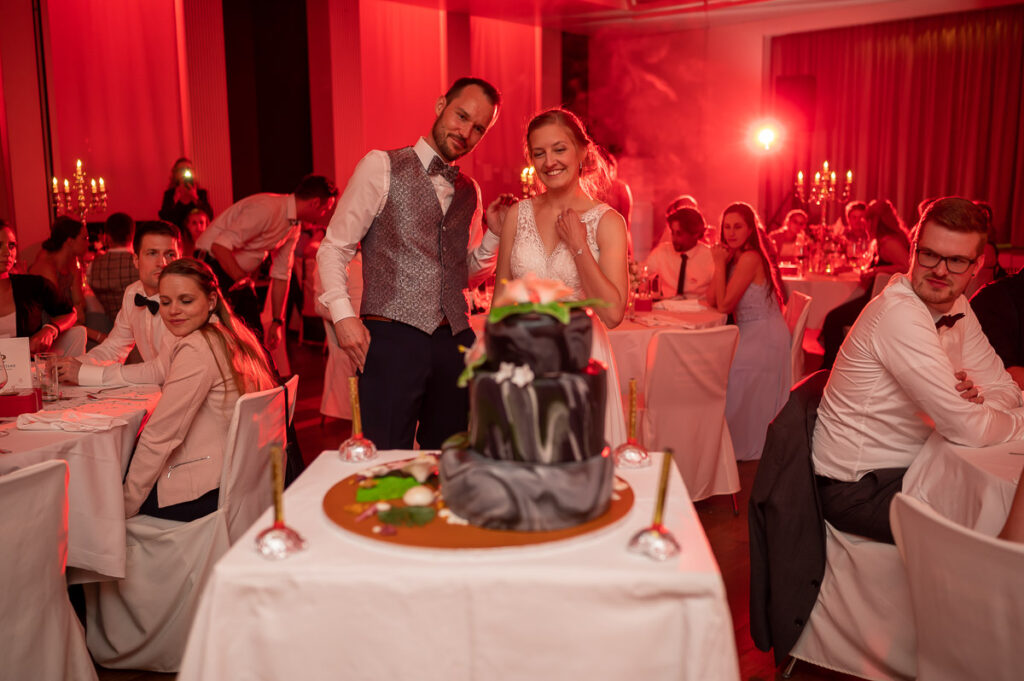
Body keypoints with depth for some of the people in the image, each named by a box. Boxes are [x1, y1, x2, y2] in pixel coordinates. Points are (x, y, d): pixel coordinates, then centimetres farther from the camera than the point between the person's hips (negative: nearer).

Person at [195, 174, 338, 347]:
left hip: (240, 274, 9)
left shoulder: (295, 225, 3)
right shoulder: (267, 209, -25)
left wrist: (278, 321, 7)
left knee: (254, 336, 7)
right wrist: (242, 281, -22)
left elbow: (281, 274, 7)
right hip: (213, 267, -8)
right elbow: (220, 247, -29)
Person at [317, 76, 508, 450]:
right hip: (391, 336, -5)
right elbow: (333, 248, 0)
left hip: (454, 341, 5)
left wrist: (495, 234, 7)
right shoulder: (382, 167, 1)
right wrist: (343, 314, -13)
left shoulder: (470, 192, 16)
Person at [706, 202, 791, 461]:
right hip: (750, 334, 9)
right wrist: (720, 263, -4)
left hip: (765, 339, -8)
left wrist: (721, 264, -14)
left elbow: (724, 305, -18)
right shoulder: (734, 256, 10)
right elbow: (711, 300, 5)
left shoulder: (750, 258, -17)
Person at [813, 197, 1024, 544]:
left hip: (908, 467, 9)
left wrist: (975, 399, -16)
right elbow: (968, 429, -25)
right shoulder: (900, 314, -26)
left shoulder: (956, 307, 3)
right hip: (857, 488, -8)